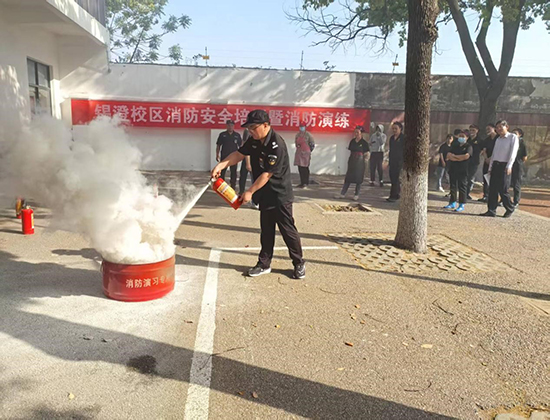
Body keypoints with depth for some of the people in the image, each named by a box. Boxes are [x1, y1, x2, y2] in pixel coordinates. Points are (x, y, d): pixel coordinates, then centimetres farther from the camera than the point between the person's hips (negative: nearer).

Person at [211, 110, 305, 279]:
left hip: (280, 195, -8)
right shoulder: (254, 140, 2)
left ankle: (299, 263, 17)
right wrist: (220, 165, -9)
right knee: (266, 230, 14)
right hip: (265, 195, 8)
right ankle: (264, 264, 25)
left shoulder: (277, 145, -25)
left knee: (287, 230, 1)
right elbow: (239, 154, 6)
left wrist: (250, 192, -20)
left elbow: (267, 174, -25)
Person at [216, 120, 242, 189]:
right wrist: (217, 155, 1)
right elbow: (218, 145, 6)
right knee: (222, 172, 4)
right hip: (224, 156, 0)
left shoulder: (237, 135, 4)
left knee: (234, 172, 5)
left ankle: (233, 186, 15)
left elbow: (240, 145, 7)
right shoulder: (222, 135, 4)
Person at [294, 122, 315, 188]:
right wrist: (297, 146, 13)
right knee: (300, 168, 7)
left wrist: (309, 151, 3)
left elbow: (312, 144, 0)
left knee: (305, 168, -6)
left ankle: (305, 183, -2)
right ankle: (302, 183, 14)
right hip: (299, 153, 6)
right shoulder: (297, 135, 12)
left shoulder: (308, 135, -5)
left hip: (305, 153, -6)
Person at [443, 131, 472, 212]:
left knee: (462, 187, -3)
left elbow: (466, 156, -16)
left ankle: (461, 205, 1)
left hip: (463, 170, -5)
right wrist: (458, 159, -13)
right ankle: (452, 203, 17)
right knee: (453, 186, 9)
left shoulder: (468, 146, 1)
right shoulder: (454, 145, 15)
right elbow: (449, 155, 2)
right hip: (453, 169, 5)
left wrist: (454, 156, -6)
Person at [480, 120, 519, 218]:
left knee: (502, 190, -6)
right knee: (492, 189, 1)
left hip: (504, 166, -6)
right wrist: (490, 167, 12)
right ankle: (491, 210, 5)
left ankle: (510, 209, 14)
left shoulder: (513, 137, -2)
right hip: (495, 165, 6)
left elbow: (513, 153, -11)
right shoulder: (498, 139, 17)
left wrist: (509, 166, -21)